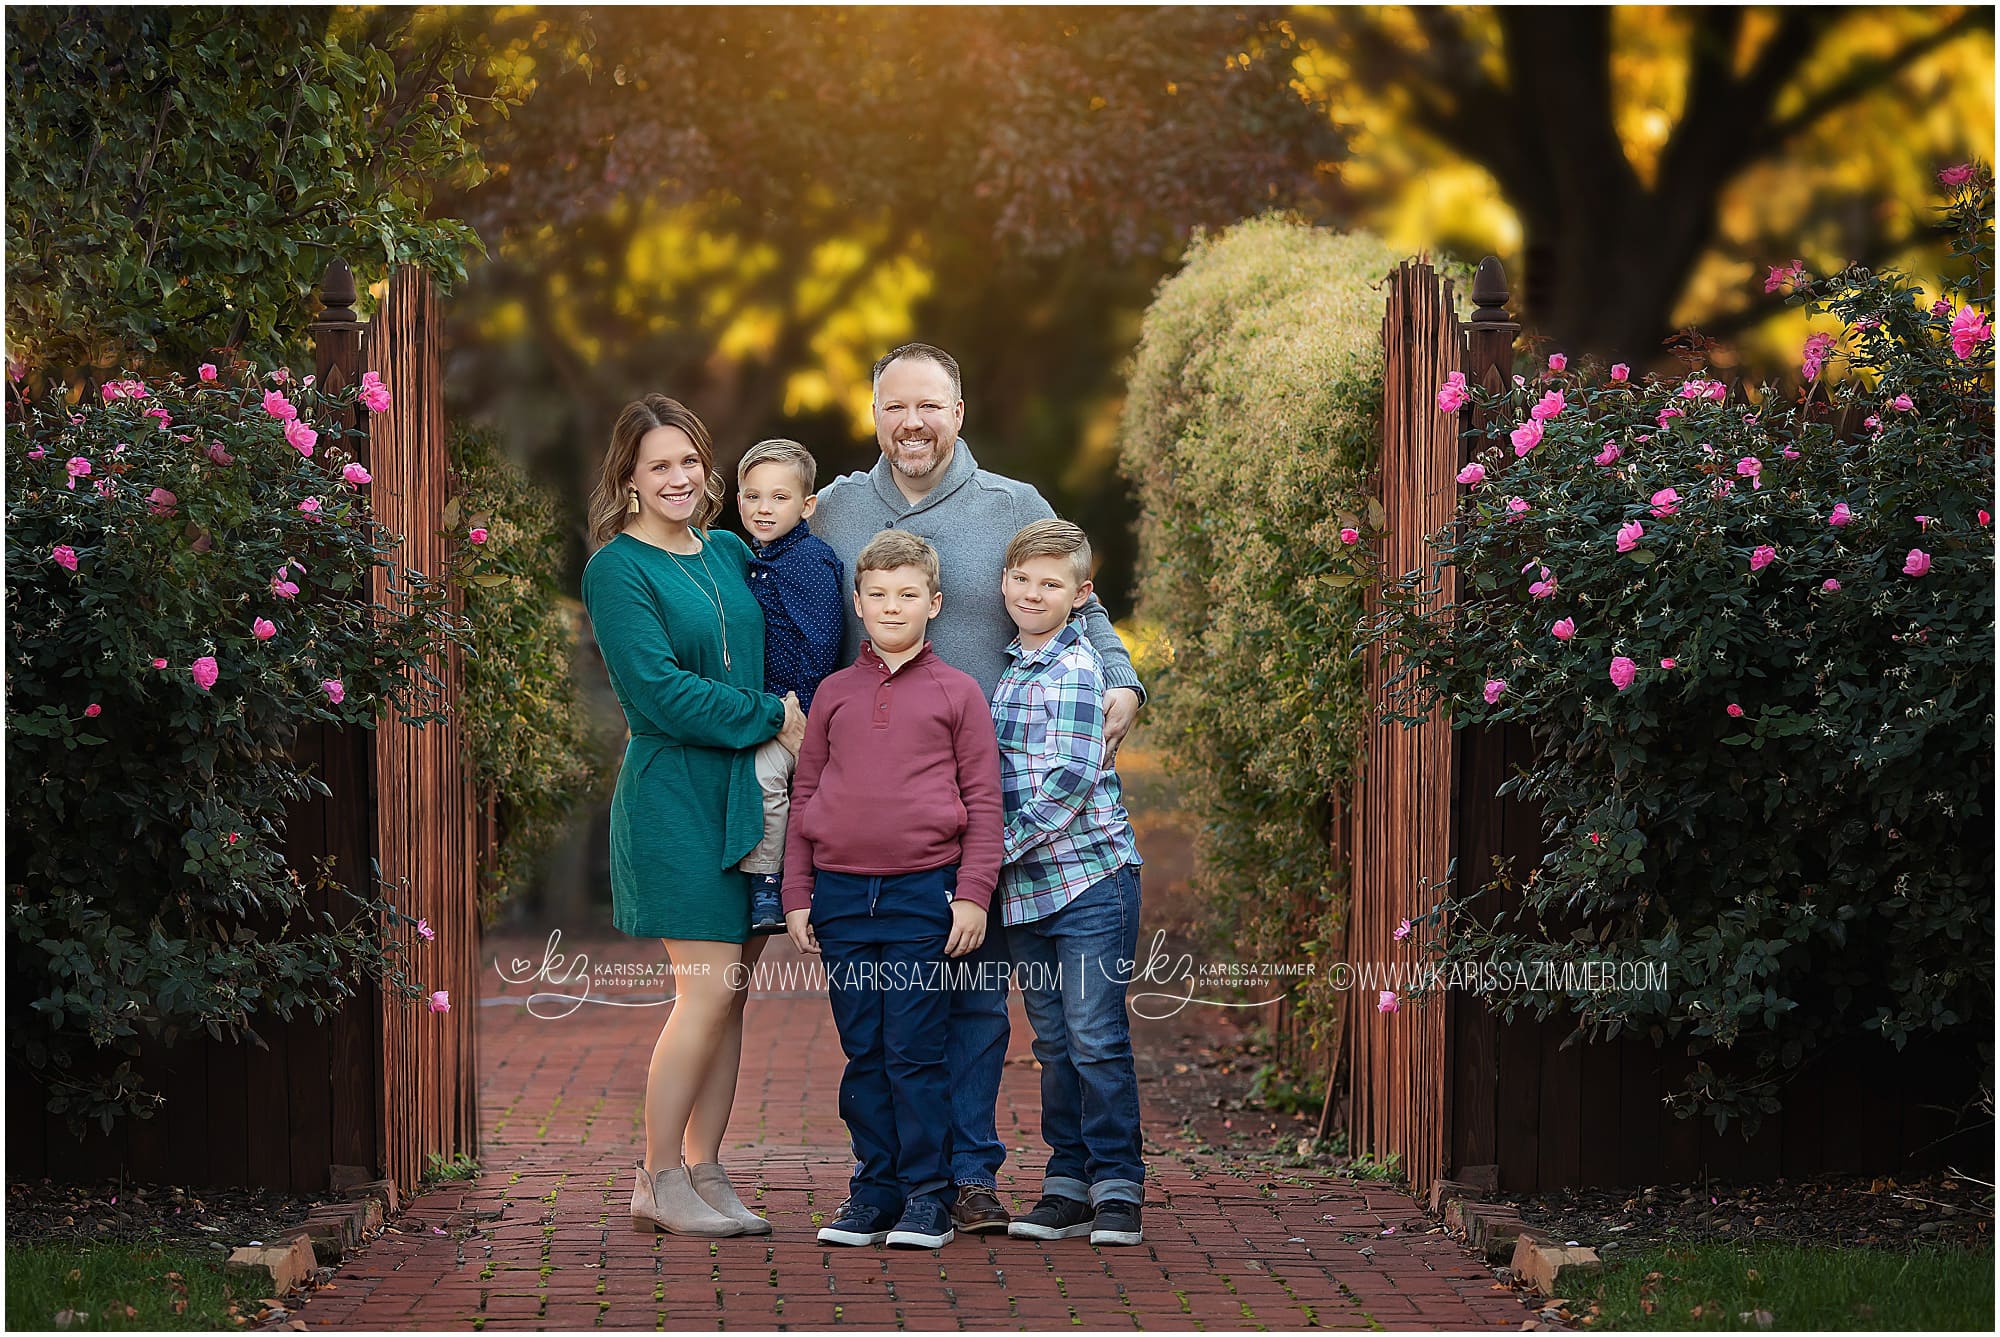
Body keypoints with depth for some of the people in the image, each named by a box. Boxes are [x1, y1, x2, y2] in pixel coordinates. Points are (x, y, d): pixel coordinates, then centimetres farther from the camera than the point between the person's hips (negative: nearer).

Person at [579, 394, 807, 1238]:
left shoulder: (732, 555, 14)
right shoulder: (617, 569, -5)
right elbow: (659, 690, -13)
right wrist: (771, 717, -11)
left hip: (749, 789, 6)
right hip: (674, 795, -6)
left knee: (732, 988, 5)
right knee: (709, 985, -11)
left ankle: (704, 1173, 11)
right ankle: (660, 1182, 0)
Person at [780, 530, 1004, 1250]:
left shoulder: (956, 692, 5)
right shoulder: (834, 693, 12)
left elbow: (984, 800, 3)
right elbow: (804, 795, 14)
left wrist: (974, 894, -5)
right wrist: (796, 896, 9)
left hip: (923, 893, -3)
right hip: (841, 894, 3)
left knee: (916, 1052, -3)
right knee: (863, 1053, 7)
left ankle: (927, 1197, 3)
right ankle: (874, 1191, 14)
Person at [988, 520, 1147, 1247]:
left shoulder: (1075, 670, -10)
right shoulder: (1010, 670, 13)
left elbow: (1068, 784, -16)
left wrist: (1000, 848, -16)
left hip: (1088, 874, -7)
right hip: (1024, 887, 7)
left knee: (1097, 1036, -5)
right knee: (1055, 1043, 10)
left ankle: (1117, 1188, 2)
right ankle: (1067, 1186, 16)